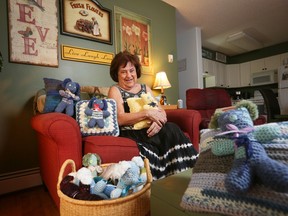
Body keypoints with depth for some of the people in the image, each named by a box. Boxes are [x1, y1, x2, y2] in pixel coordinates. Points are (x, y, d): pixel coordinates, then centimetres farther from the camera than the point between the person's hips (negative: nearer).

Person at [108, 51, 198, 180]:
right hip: (130, 133, -4)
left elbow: (161, 111, 7)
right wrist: (147, 113, -21)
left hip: (149, 129, 5)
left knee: (172, 129, -24)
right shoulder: (115, 90, 2)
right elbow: (120, 119, -13)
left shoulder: (145, 88, 17)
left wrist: (159, 120, -16)